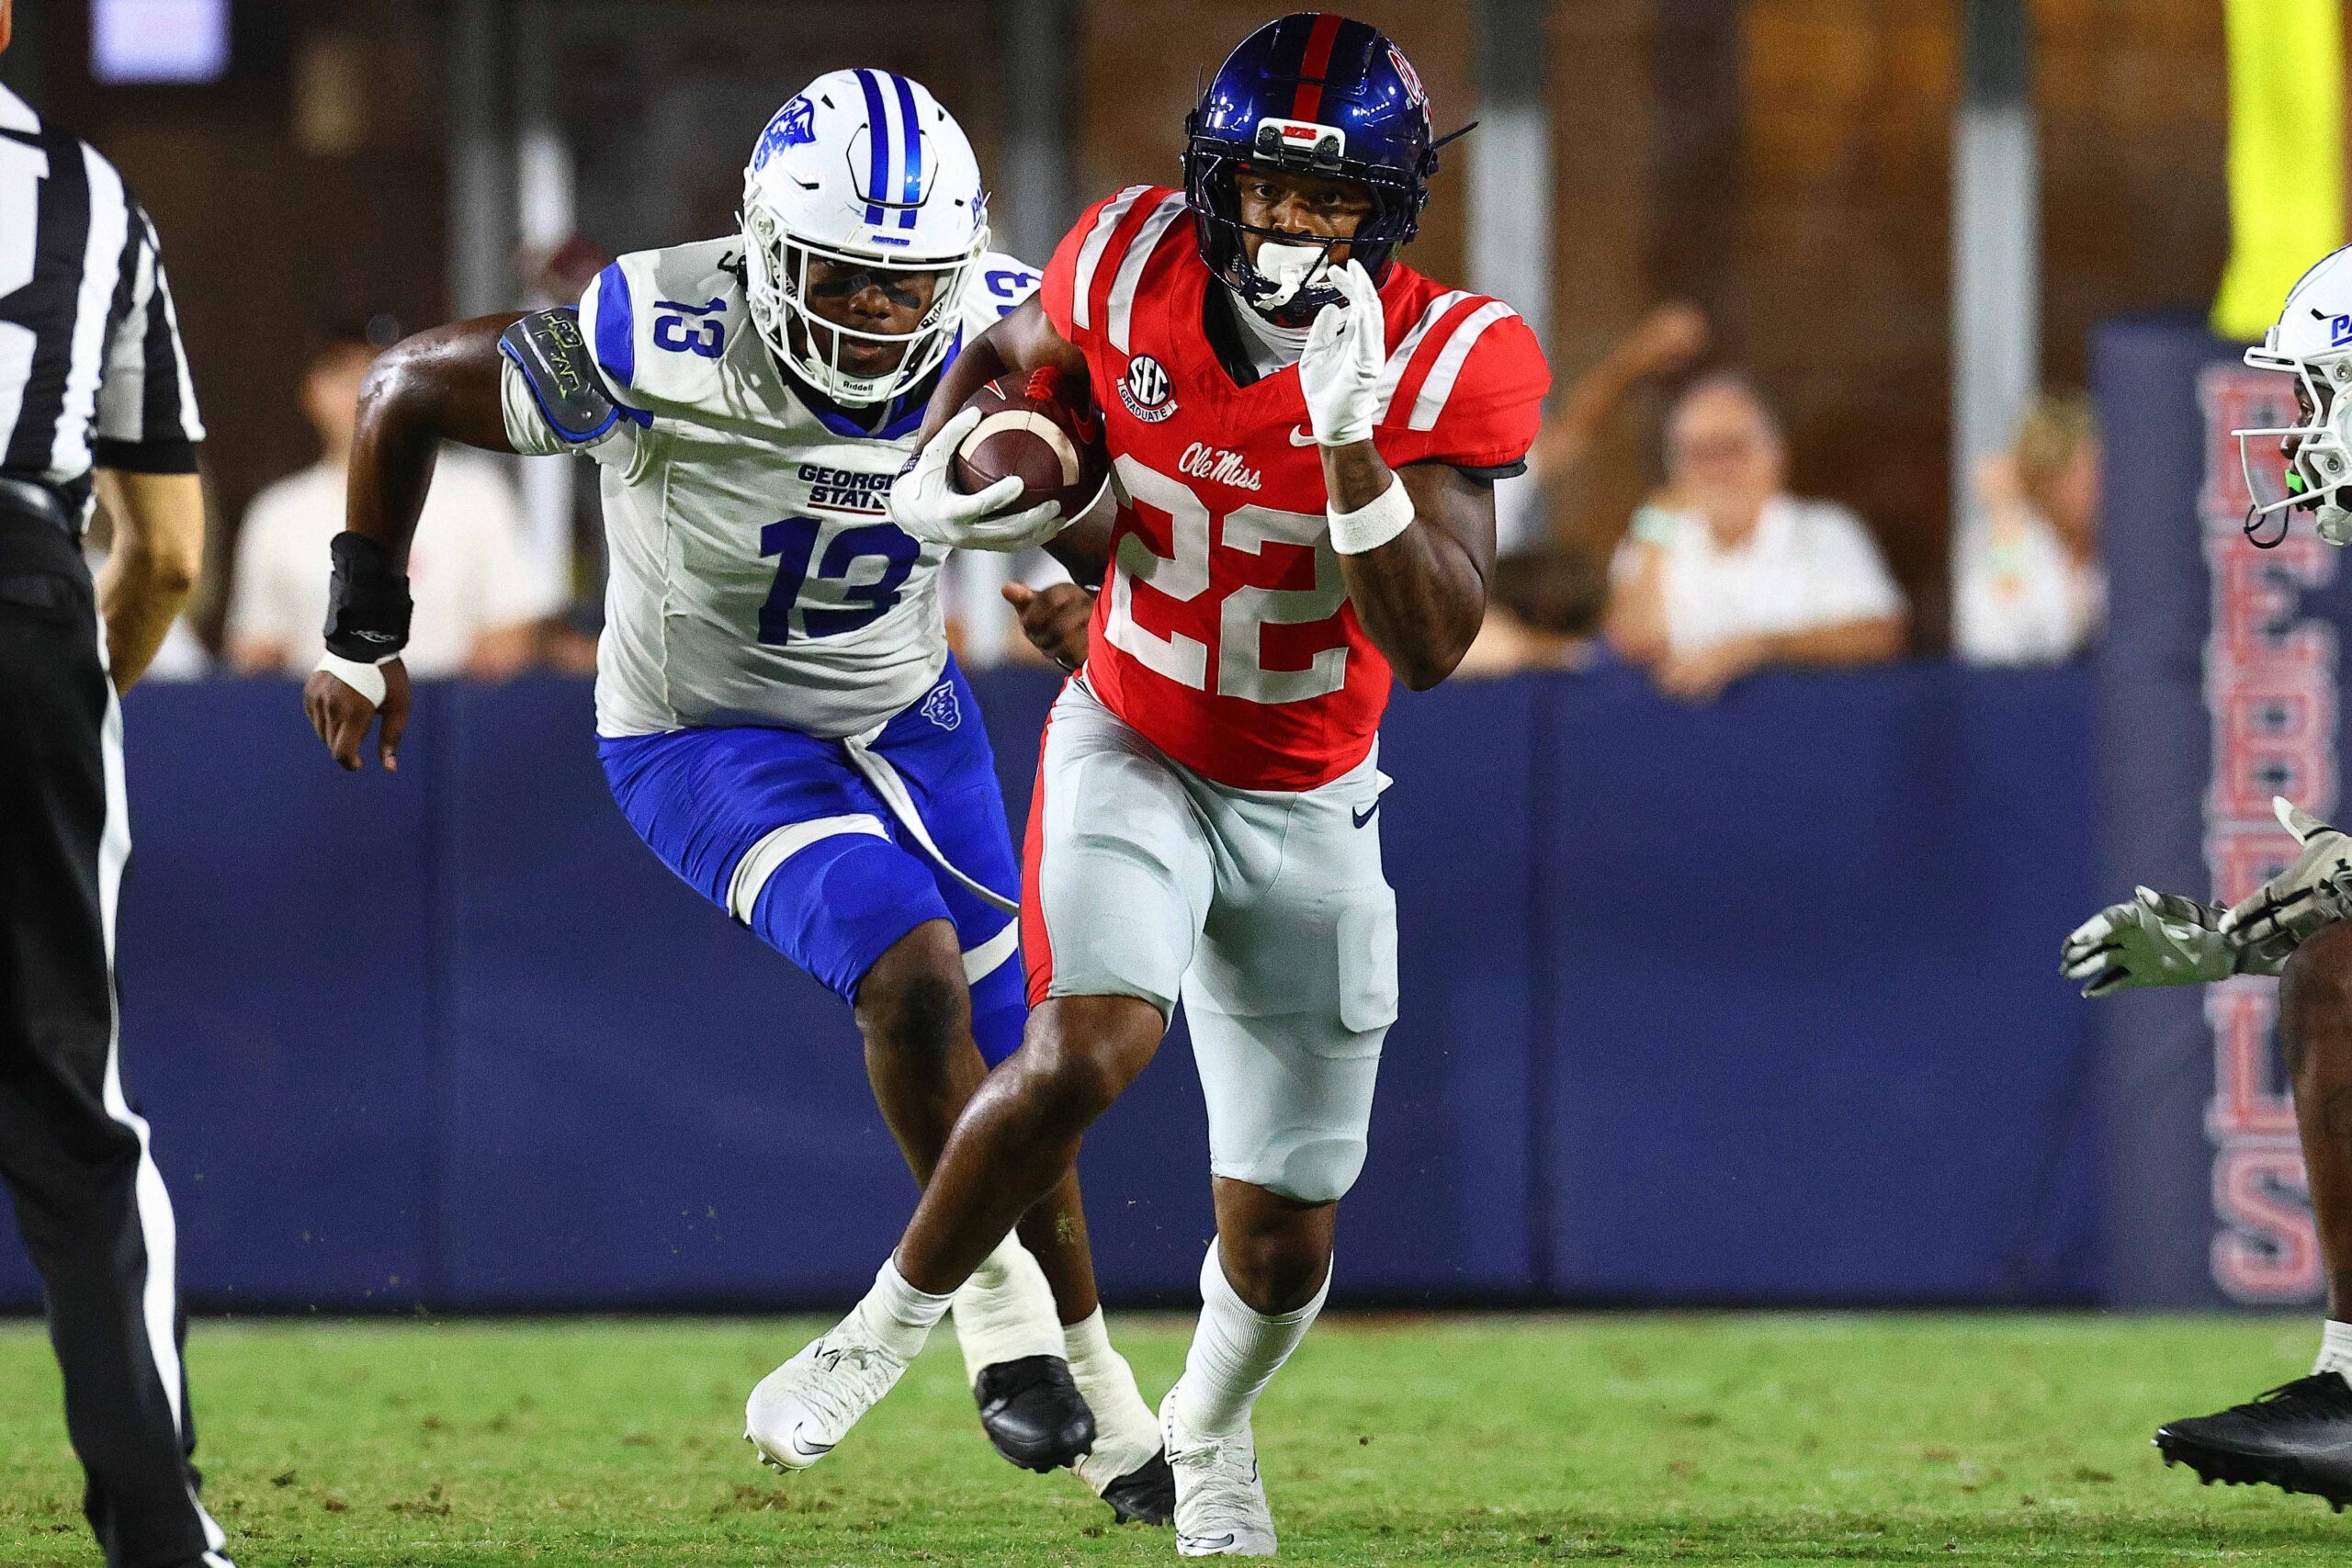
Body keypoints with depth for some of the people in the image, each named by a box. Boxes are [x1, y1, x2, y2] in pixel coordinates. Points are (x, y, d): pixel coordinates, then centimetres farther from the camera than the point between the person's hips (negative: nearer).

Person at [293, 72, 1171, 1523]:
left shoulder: (1002, 334, -20)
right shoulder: (665, 354, -32)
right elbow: (410, 391, -18)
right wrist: (364, 629, -9)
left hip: (906, 711, 4)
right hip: (708, 738, -4)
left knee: (1004, 1061, 10)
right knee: (913, 976, -27)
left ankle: (1110, 1424, 28)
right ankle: (996, 1300, -4)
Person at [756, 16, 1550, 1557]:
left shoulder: (1452, 362, -20)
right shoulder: (1134, 266, -15)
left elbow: (1431, 645, -28)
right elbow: (1008, 354, 9)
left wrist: (1350, 440, -38)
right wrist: (937, 477, -10)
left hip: (1307, 812, 1)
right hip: (1133, 756, -1)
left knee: (1282, 1244, 7)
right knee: (1086, 1055, -31)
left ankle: (1210, 1427, 43)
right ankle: (897, 1315, -5)